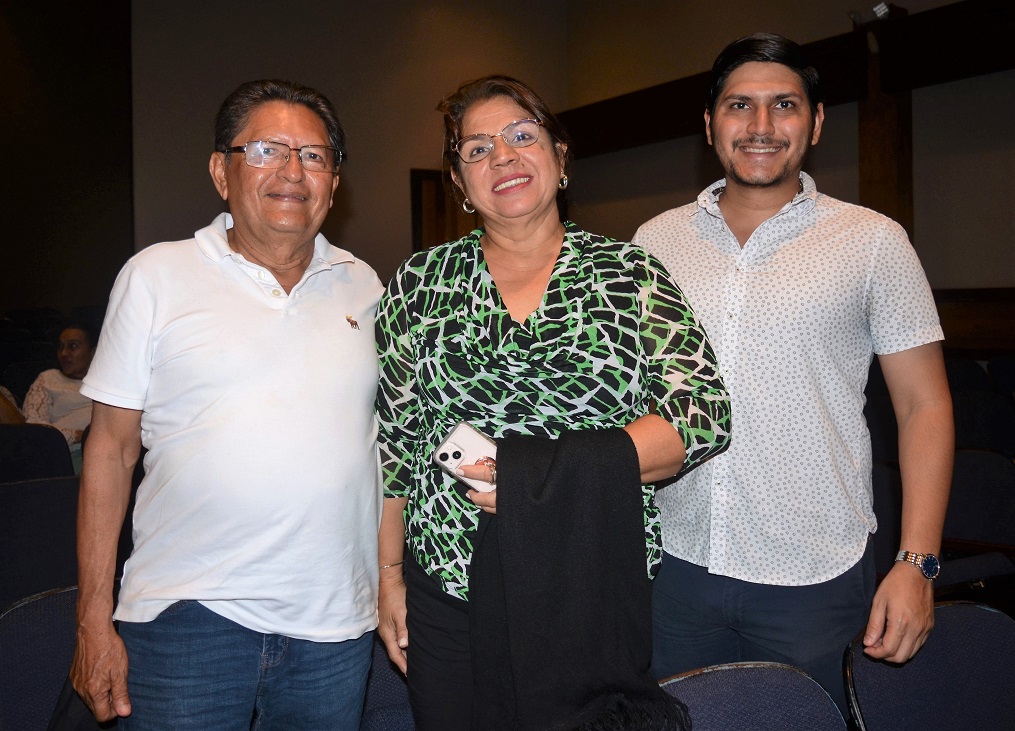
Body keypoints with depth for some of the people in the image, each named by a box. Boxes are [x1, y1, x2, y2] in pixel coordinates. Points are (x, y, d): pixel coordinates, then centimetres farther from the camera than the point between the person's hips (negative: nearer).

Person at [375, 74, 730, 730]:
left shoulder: (630, 275, 0)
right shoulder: (421, 281, 5)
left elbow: (704, 417, -8)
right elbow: (394, 439, 7)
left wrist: (557, 469, -18)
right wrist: (390, 575, 6)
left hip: (599, 590, -1)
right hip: (447, 585, 1)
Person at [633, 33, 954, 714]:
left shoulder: (872, 241, -2)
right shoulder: (656, 241, 4)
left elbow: (924, 406, -1)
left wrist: (916, 564, -9)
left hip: (815, 580, -2)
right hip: (676, 563, 3)